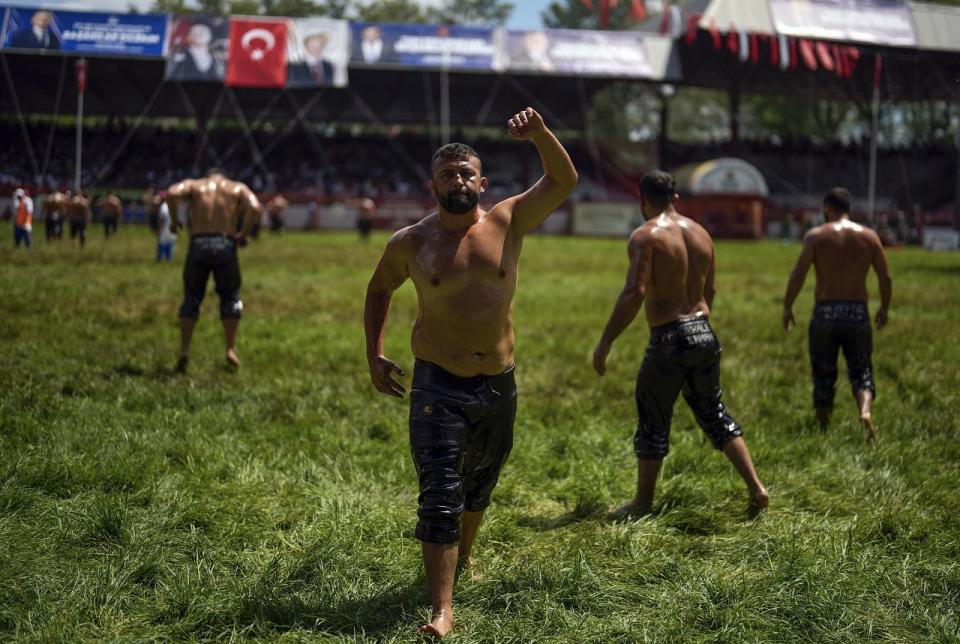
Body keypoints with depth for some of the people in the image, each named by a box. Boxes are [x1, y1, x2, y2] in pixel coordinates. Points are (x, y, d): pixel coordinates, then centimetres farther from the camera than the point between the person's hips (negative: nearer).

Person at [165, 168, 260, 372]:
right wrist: (243, 234, 4)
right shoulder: (238, 188, 17)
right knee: (230, 297, 17)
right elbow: (255, 208, -5)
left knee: (191, 298, 13)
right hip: (225, 246, 0)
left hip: (198, 246, 0)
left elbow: (172, 193, -7)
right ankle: (231, 349, 9)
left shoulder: (193, 185, 16)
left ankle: (184, 350, 1)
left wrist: (174, 221, 4)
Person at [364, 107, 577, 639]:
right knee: (440, 498, -9)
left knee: (479, 486, 22)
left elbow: (563, 181, -10)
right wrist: (373, 354, 8)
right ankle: (442, 609, -8)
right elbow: (379, 289, 15)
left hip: (498, 385, 3)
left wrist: (540, 134, -26)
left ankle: (464, 554, 49)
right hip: (438, 385, -3)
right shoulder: (410, 243, -3)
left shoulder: (508, 223, -1)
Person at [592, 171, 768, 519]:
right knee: (715, 414, 19)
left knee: (653, 424, 6)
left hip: (668, 340, -6)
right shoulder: (701, 233, 10)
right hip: (704, 334, 7)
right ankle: (756, 488, 15)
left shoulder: (646, 236, -11)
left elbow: (634, 293, -21)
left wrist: (605, 342, -18)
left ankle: (643, 502, 16)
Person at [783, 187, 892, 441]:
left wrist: (787, 308, 0)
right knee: (861, 371, 8)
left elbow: (798, 275, -10)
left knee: (823, 375, 11)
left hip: (825, 313, -1)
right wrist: (884, 308, 19)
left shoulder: (816, 236, -2)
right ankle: (865, 411, -21)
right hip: (858, 313, 1)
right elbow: (886, 278, 5)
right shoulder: (869, 236, 5)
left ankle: (824, 428, 15)